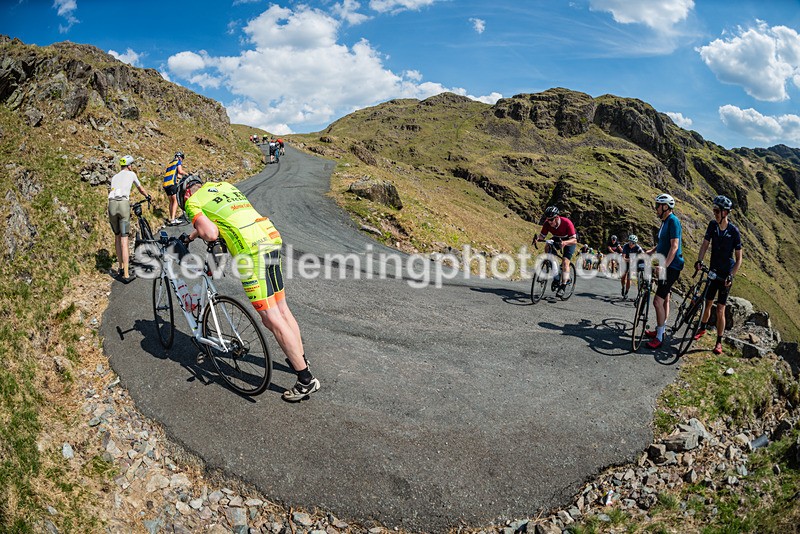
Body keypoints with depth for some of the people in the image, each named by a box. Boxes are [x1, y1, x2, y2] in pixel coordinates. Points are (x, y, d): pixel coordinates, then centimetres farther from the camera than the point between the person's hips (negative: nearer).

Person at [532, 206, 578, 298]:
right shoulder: (547, 223, -23)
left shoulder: (567, 223, -35)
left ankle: (563, 286, -12)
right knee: (547, 247, -24)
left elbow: (574, 240, -36)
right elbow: (542, 236, -16)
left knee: (565, 261, -18)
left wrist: (564, 242, -56)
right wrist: (537, 238, -40)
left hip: (569, 240, -5)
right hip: (557, 239, 5)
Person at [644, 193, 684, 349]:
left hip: (671, 266, -10)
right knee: (665, 299, 19)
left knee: (658, 301, -13)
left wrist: (664, 266, -32)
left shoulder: (673, 221, -17)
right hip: (666, 265, 10)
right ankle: (660, 330, 31)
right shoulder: (665, 221, 13)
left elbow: (674, 246, -25)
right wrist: (650, 252, 15)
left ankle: (659, 338, -6)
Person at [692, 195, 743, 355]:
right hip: (713, 271, 4)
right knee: (708, 303, 15)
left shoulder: (734, 231, -13)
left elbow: (739, 258, -10)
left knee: (720, 309, -3)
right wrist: (699, 260, -21)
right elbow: (705, 244, -4)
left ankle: (719, 342, 6)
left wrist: (731, 276, -20)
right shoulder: (713, 225, -2)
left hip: (726, 275, -4)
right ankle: (703, 328, 38)